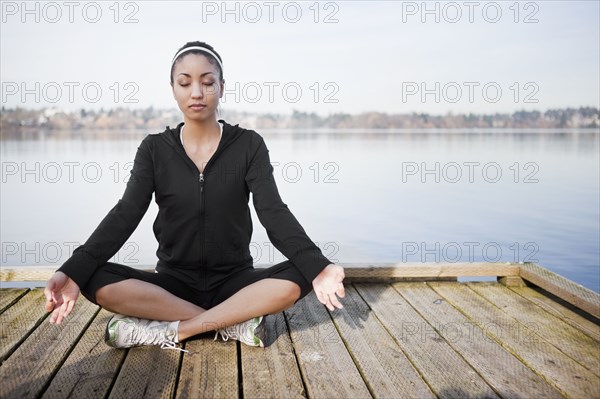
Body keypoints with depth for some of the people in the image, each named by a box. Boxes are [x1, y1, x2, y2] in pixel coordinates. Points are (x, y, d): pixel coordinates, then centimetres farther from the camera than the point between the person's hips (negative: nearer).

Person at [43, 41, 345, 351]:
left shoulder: (248, 145, -2)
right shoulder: (154, 149, 1)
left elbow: (274, 212, -14)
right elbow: (124, 215, -10)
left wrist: (316, 267, -34)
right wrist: (73, 273, -27)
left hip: (234, 282, -1)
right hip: (173, 283, 1)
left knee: (297, 278, -30)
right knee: (97, 282, -26)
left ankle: (172, 330, -25)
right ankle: (233, 323, -24)